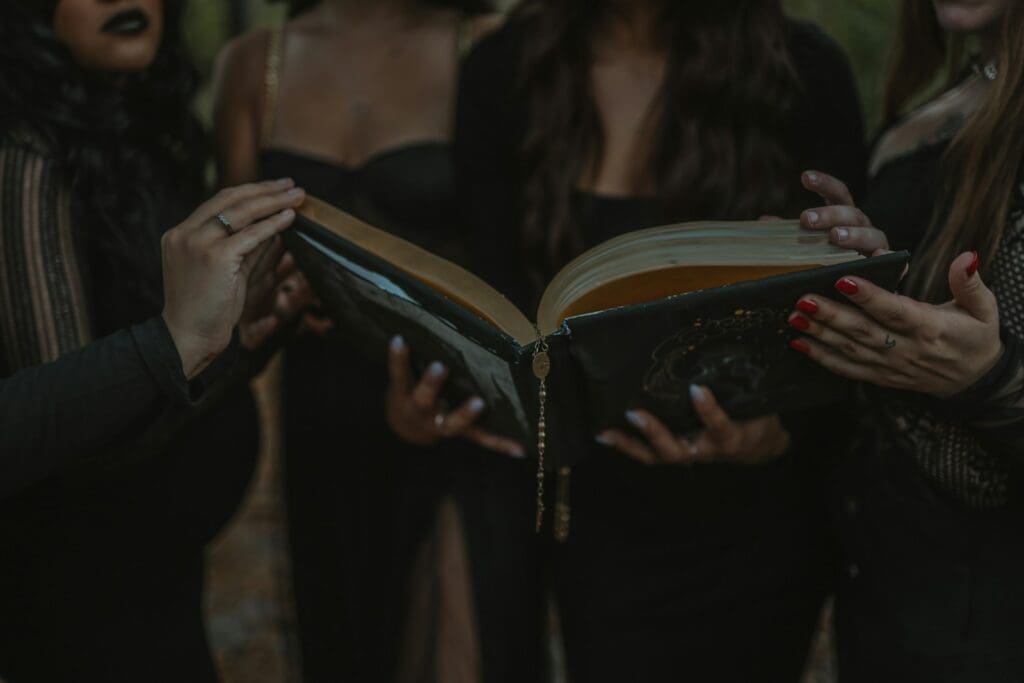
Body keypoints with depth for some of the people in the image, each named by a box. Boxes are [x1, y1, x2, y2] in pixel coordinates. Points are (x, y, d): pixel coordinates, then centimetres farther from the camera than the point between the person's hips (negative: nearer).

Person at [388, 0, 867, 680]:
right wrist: (431, 392, -25)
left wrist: (777, 430, -28)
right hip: (597, 520, 1)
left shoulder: (803, 72, -10)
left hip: (757, 523, -1)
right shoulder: (505, 71, -5)